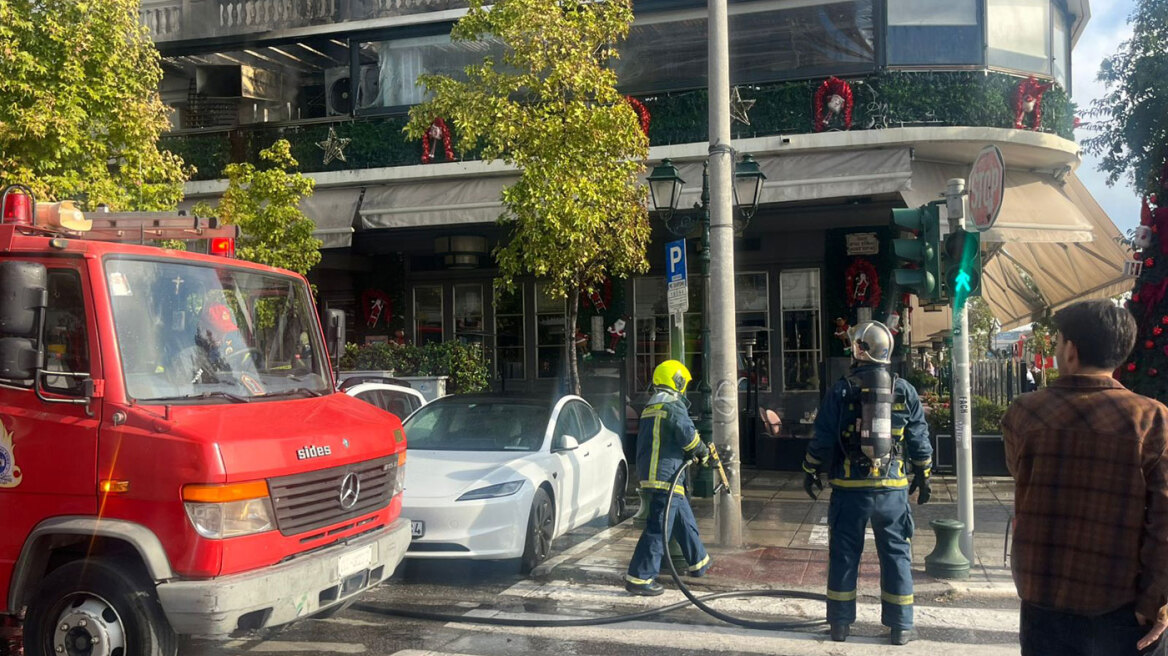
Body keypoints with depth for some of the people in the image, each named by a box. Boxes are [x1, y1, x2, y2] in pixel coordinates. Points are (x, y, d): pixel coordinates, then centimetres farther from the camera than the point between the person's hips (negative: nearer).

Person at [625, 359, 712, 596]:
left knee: (685, 519, 22)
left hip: (651, 472, 10)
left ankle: (699, 563, 37)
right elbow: (689, 436, -18)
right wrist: (703, 453, 2)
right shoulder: (673, 406, -12)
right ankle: (639, 578, -8)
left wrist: (691, 453, 21)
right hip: (666, 475, -10)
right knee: (659, 527, -8)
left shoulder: (651, 407, 18)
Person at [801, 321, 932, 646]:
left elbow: (822, 438, -4)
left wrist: (811, 471, 8)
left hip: (850, 486, -1)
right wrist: (923, 476, 17)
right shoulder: (904, 390, 1)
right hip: (892, 487, 1)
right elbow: (919, 439, 6)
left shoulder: (841, 390, -5)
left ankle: (840, 624, 15)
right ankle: (900, 627, 13)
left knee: (844, 554, 8)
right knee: (896, 555, 9)